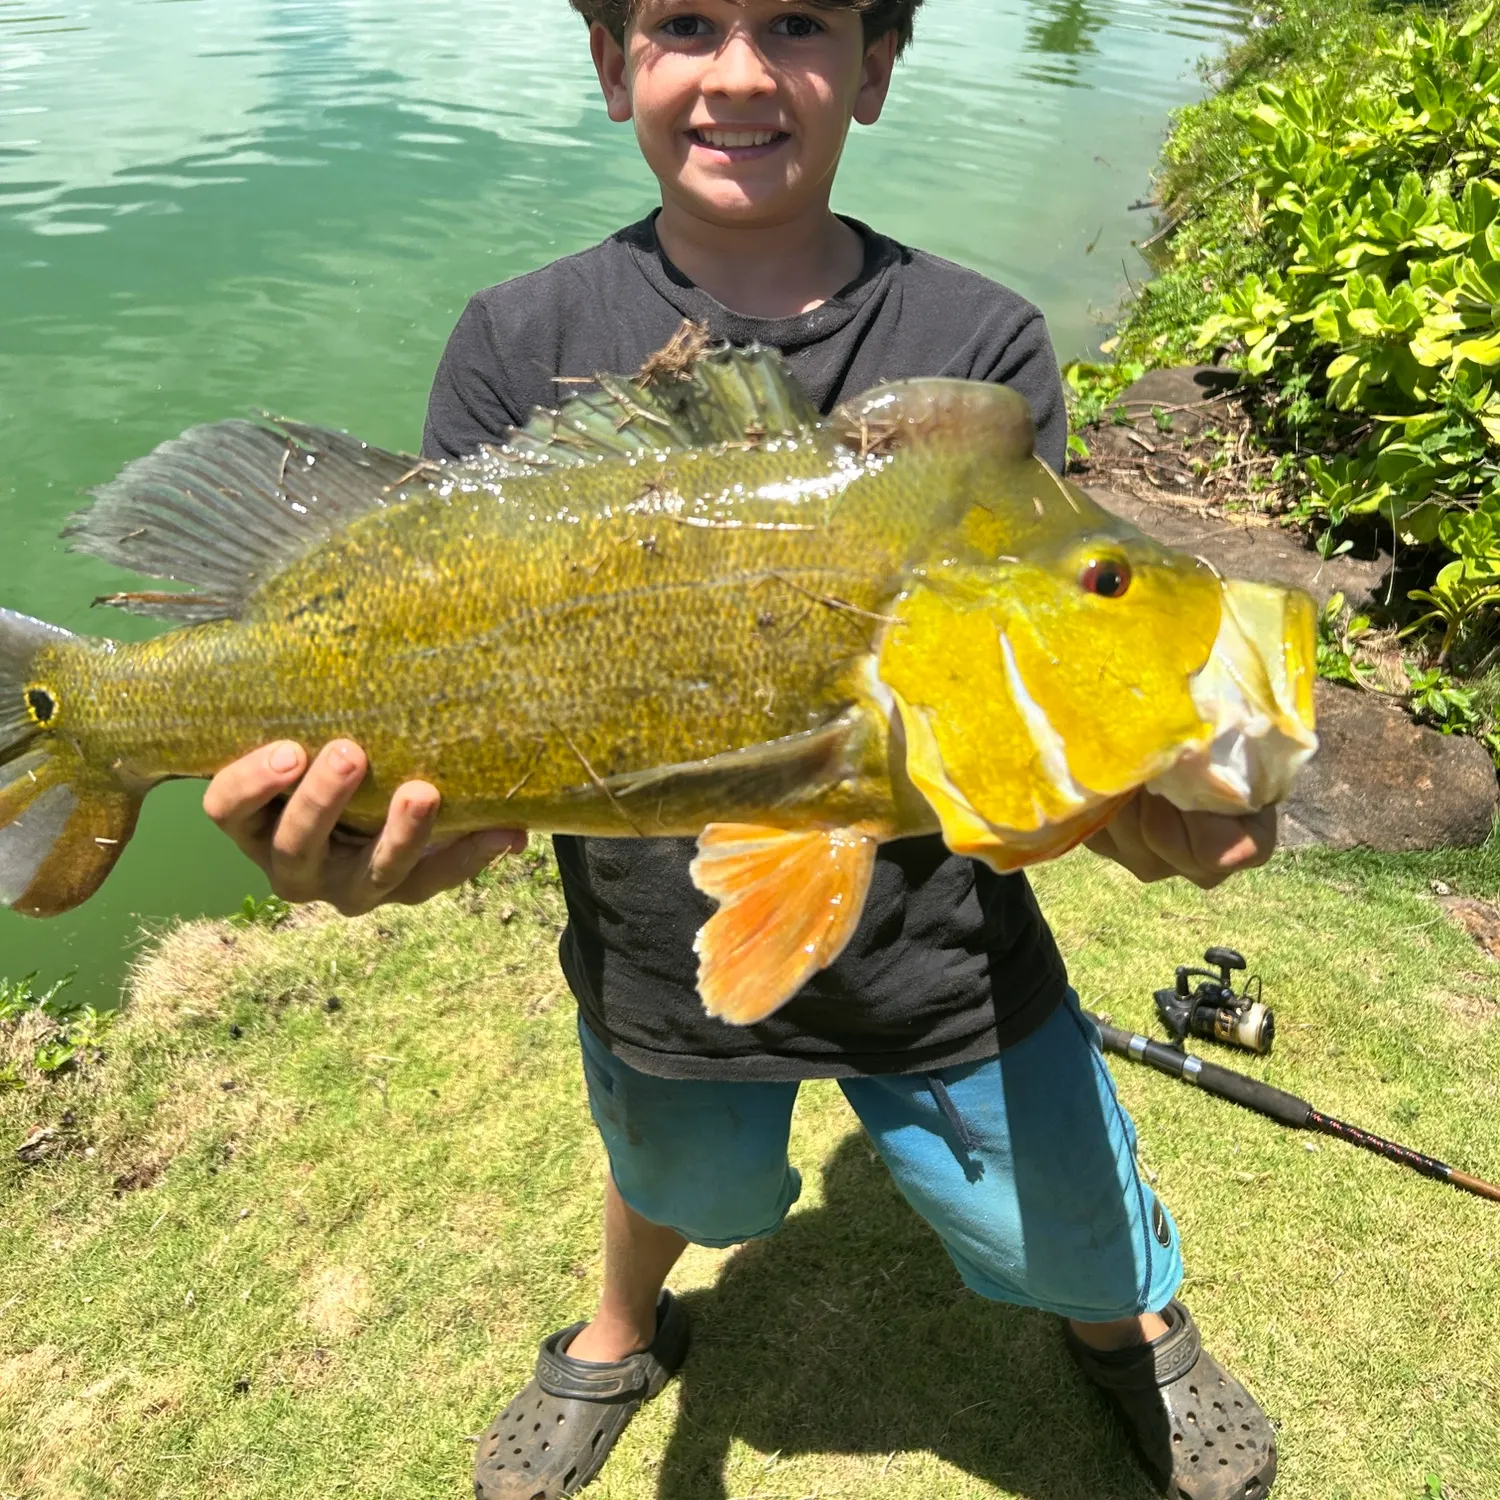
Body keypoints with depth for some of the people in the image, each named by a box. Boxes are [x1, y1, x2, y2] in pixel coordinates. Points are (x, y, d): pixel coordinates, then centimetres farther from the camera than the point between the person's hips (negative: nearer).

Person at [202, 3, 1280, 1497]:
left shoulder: (983, 344, -10)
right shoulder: (521, 347, -11)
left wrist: (1130, 791, -39)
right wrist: (381, 832, -37)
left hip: (938, 950, 0)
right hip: (659, 956, 1)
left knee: (1079, 1243, 18)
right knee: (678, 1180, 29)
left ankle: (1132, 1332, 58)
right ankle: (621, 1337, 67)